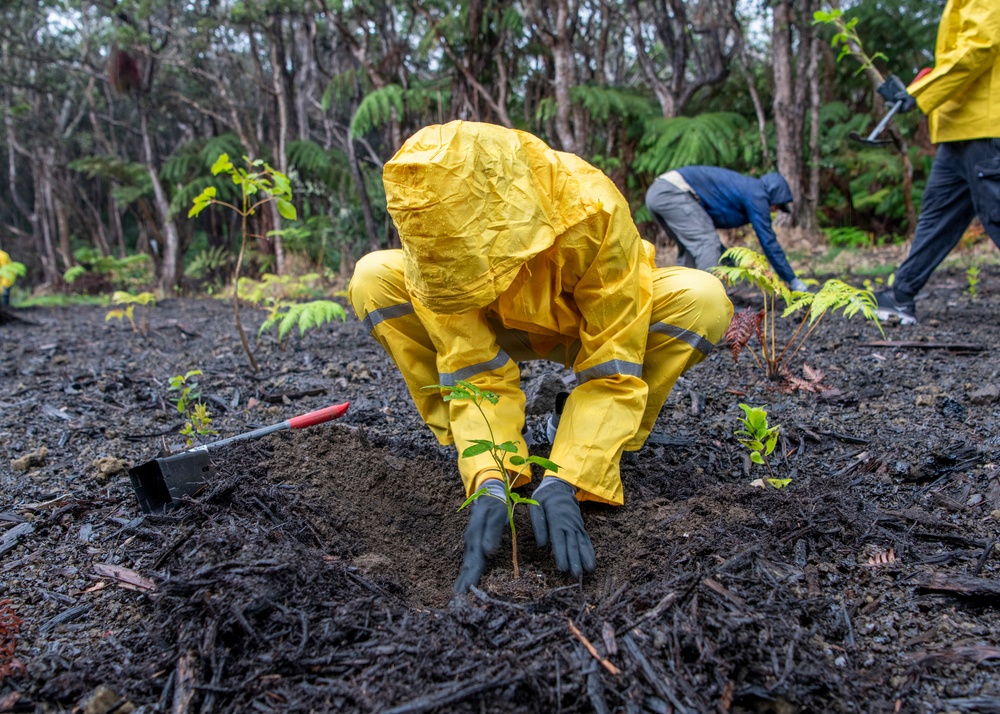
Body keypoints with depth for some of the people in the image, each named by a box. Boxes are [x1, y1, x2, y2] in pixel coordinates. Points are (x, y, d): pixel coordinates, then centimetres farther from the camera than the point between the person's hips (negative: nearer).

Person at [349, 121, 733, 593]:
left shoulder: (593, 211, -37)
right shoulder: (437, 229, -30)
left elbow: (610, 373, -33)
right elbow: (475, 371, -28)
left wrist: (562, 482, -42)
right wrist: (488, 481, -42)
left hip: (593, 323, -1)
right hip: (497, 328, 2)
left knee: (701, 299, -33)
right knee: (374, 280, -23)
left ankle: (607, 449, -11)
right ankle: (473, 445, -9)